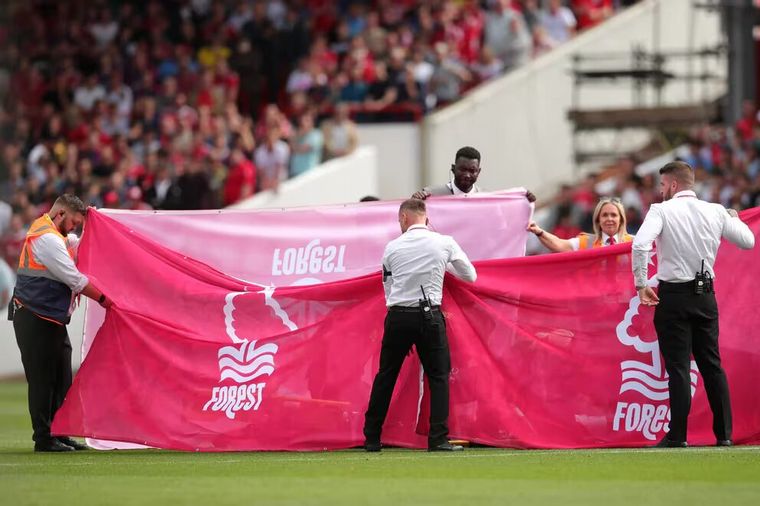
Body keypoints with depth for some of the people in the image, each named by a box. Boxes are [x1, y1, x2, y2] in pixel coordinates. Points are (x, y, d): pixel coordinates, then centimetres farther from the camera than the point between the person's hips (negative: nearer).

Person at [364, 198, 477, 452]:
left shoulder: (392, 247, 4)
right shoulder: (445, 243, 0)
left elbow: (388, 287, 11)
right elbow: (470, 275, 12)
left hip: (397, 316, 1)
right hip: (429, 315, -1)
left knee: (386, 376, 11)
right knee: (438, 375, 6)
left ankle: (372, 439, 14)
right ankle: (438, 438, -4)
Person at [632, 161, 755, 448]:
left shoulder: (661, 211, -8)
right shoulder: (715, 212, 3)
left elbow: (640, 245, -22)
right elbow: (748, 241, 9)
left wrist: (641, 284, -13)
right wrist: (734, 219, 29)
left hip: (674, 295, -4)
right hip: (706, 295, 4)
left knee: (678, 366, -2)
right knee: (712, 364, 11)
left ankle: (677, 436, -4)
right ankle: (724, 433, 11)